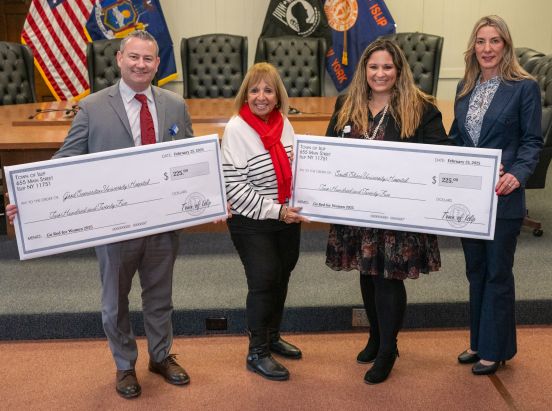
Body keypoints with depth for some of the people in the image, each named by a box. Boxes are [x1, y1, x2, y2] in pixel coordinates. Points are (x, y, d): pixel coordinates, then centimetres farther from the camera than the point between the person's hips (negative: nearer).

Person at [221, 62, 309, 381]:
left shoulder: (284, 123, 1)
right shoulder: (236, 130, -16)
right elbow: (234, 187, -19)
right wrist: (276, 212, -21)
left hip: (288, 219, 6)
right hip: (252, 223, -6)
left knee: (281, 279, 15)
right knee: (264, 282, -2)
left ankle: (272, 336, 36)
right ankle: (257, 353, 15)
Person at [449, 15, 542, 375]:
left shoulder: (524, 87, -7)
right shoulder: (465, 87, 10)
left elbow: (532, 140, -8)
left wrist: (517, 174, -23)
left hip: (502, 196, -6)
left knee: (498, 272, 4)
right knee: (475, 270, 15)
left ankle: (495, 349, 17)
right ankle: (479, 342, 29)